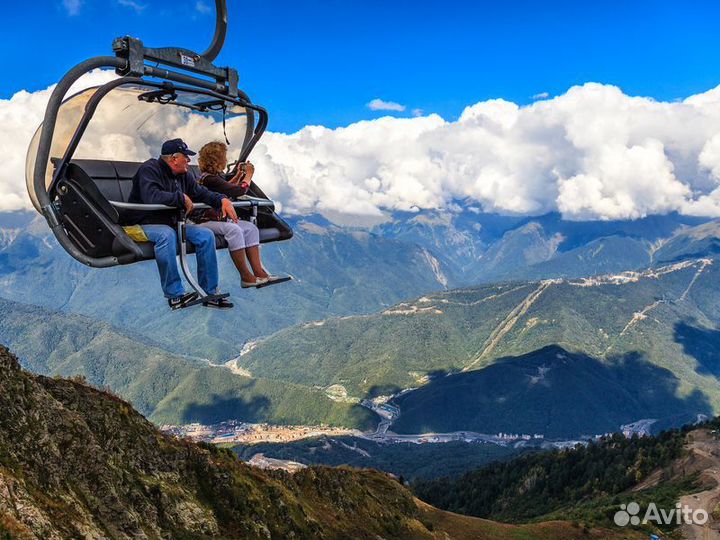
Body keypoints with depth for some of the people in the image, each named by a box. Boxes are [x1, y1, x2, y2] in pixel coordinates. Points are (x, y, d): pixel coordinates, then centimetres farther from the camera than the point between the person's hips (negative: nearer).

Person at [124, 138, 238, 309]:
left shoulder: (185, 175, 12)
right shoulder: (149, 169, -13)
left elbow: (201, 193, 19)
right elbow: (151, 197, -31)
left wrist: (222, 200, -1)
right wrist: (182, 198, -21)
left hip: (172, 223, 8)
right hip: (145, 223, -8)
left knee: (206, 235, -9)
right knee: (167, 234, -39)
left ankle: (209, 293, -7)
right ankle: (175, 295, -34)